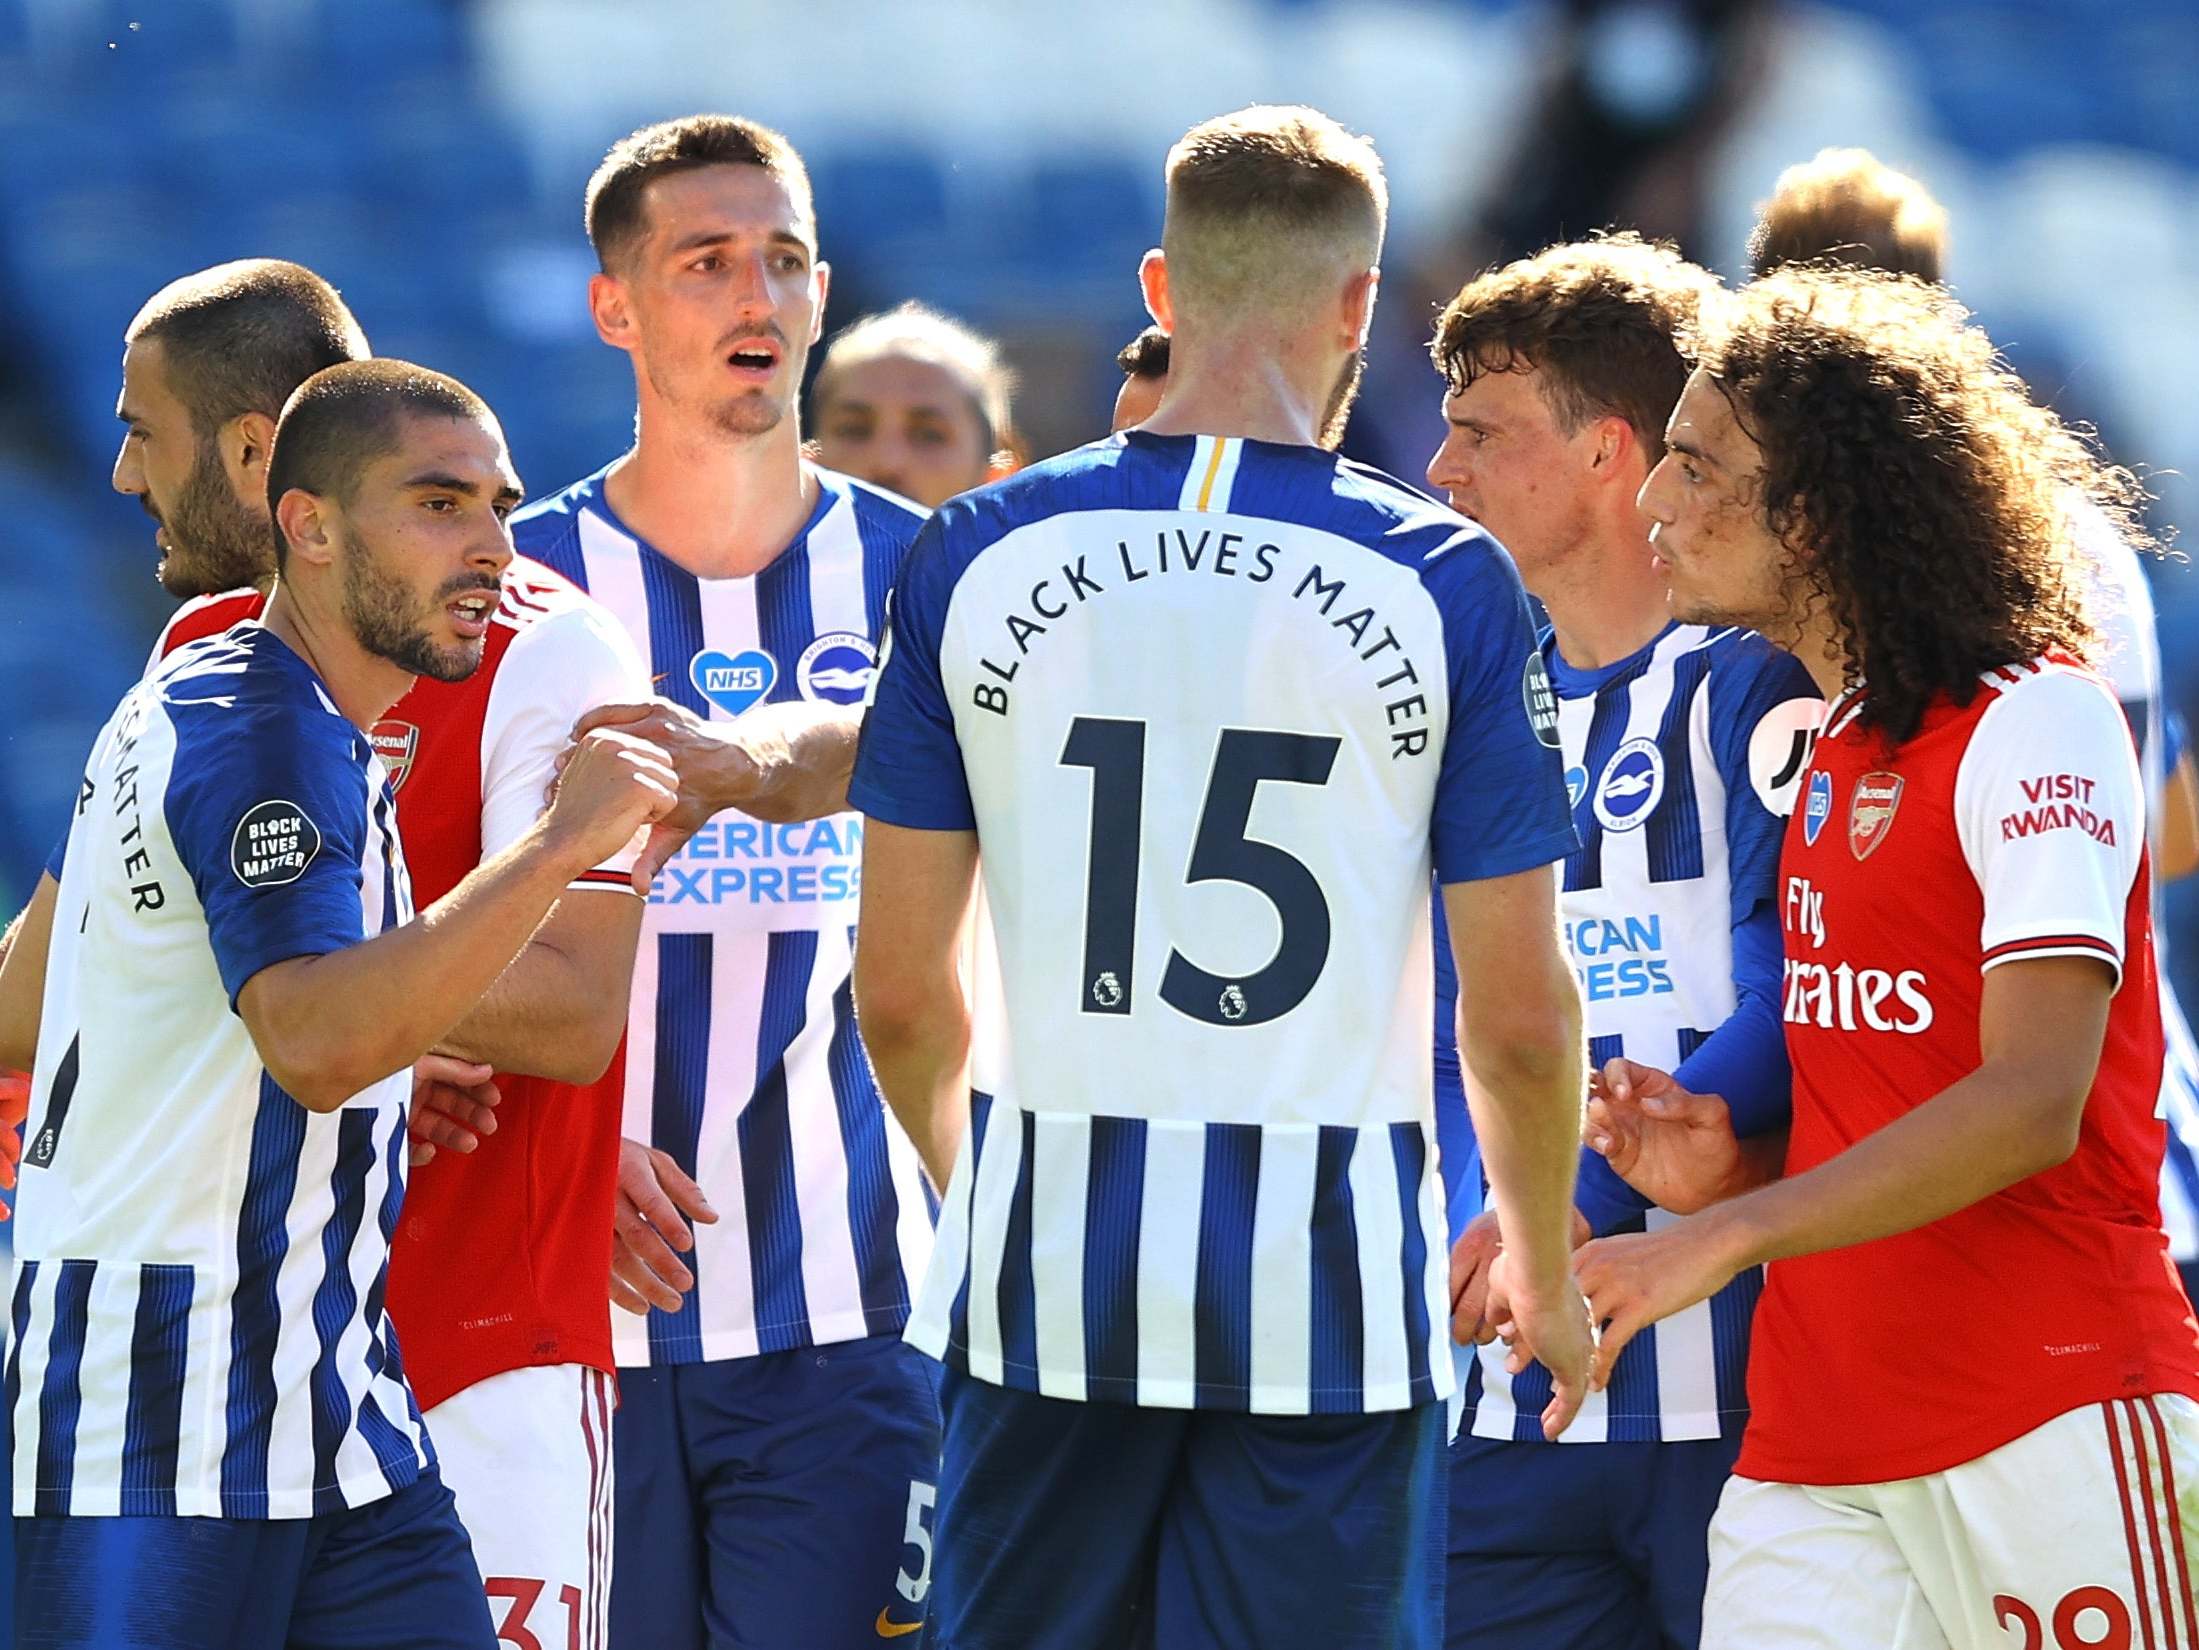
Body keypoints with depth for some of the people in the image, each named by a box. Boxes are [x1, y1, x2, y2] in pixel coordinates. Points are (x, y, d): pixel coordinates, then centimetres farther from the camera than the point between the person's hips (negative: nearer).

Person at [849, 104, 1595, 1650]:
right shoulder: (1443, 581, -5)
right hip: (1328, 1291, -2)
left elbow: (899, 992, 5)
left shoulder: (979, 558, 2)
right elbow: (1520, 1014, -3)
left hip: (1046, 1271, 2)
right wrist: (1544, 1271, 14)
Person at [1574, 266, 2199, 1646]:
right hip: (1810, 1448, 7)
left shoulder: (2036, 721, -9)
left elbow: (2032, 1105, -18)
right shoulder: (1822, 750, 16)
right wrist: (1730, 1169, 3)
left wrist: (1726, 1238, -23)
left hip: (2049, 1417, -7)